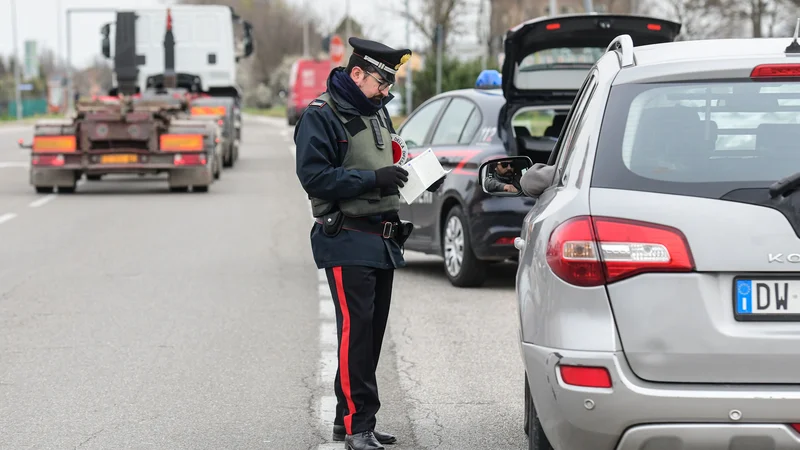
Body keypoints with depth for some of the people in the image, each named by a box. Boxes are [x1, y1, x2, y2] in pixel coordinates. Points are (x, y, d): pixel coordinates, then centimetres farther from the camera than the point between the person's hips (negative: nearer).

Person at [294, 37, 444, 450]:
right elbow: (314, 176, -18)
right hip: (348, 242, -9)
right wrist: (373, 179, -23)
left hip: (383, 242, 9)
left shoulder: (377, 112, 18)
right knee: (355, 330, -13)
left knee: (371, 333, 11)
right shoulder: (321, 116, -9)